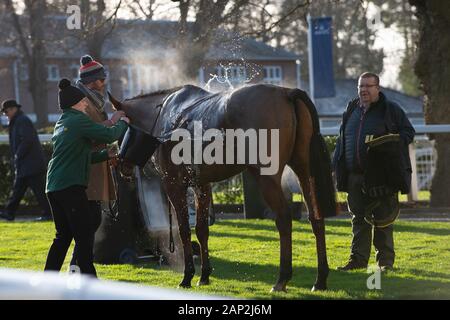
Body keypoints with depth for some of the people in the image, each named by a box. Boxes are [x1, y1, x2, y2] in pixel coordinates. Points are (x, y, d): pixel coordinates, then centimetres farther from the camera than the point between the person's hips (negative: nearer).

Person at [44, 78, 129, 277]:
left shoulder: (61, 124, 20)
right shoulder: (79, 121, -9)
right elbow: (108, 135, -12)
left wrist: (106, 155, 20)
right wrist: (123, 123, 7)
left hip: (53, 187, 9)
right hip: (71, 186, -9)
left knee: (63, 236, 15)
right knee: (84, 234, -4)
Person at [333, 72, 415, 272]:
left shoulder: (391, 110, 0)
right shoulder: (351, 111, 15)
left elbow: (408, 132, 1)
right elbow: (342, 140, 21)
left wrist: (391, 142, -17)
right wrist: (337, 167, 12)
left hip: (382, 175, -5)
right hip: (355, 174, 5)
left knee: (383, 217, 0)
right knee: (359, 217, 8)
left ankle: (385, 259, 7)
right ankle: (358, 258, 14)